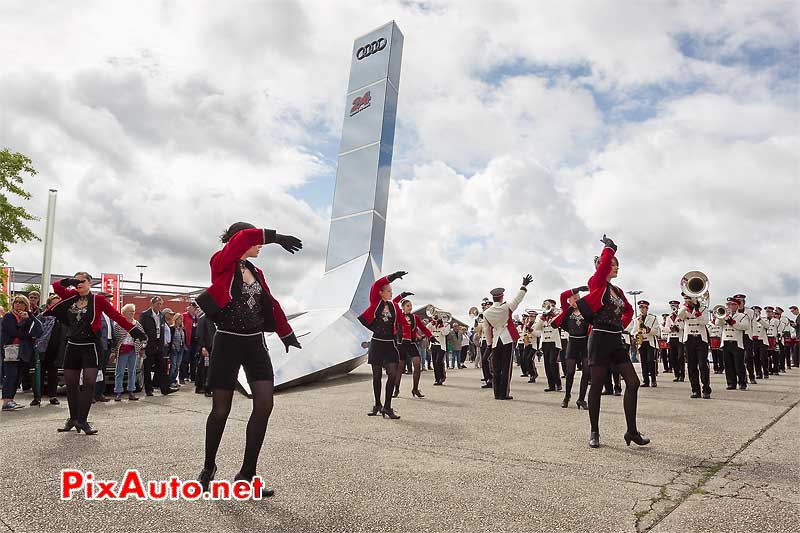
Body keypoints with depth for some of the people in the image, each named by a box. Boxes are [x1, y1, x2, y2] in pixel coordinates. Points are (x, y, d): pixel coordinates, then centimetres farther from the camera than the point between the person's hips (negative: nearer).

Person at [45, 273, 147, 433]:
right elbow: (56, 286, 11)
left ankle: (82, 420, -6)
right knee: (70, 383, 9)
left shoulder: (98, 299, -4)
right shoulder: (72, 296, 8)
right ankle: (73, 418, 23)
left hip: (90, 347, -5)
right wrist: (69, 281, -9)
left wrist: (134, 330, -14)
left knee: (89, 382, -12)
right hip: (72, 346, 5)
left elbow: (116, 316, -7)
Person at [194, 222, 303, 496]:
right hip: (228, 342, -6)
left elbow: (270, 303, 22)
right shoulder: (221, 264, -7)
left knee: (264, 405, -5)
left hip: (255, 342, 6)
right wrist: (275, 236, -26)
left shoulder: (255, 271, 12)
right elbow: (242, 237, -27)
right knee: (221, 409, 2)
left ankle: (246, 474, 6)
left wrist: (286, 333, 29)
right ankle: (209, 467, 27)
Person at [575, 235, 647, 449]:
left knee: (633, 383, 0)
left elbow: (629, 310, 32)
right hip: (600, 339, -7)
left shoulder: (618, 290, 15)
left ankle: (632, 431, 9)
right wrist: (609, 246, -6)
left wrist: (622, 325, 17)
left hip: (617, 340, 7)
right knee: (597, 386, 1)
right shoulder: (596, 284, -6)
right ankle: (594, 433, 12)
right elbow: (604, 261, -21)